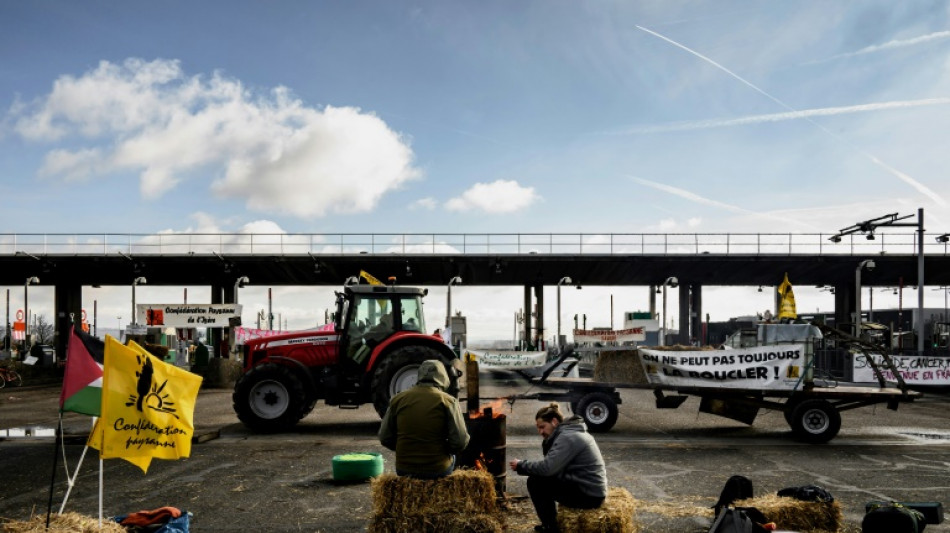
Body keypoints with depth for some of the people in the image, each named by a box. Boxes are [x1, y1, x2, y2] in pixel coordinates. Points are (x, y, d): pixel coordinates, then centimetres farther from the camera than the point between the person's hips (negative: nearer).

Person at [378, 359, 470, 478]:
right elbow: (460, 442, -11)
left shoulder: (398, 399, 0)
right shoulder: (448, 401, -9)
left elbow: (385, 438, 3)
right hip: (438, 470, -2)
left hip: (403, 470, 3)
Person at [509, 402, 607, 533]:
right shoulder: (568, 432, 13)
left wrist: (521, 465, -9)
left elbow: (547, 468, -23)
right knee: (542, 478, 15)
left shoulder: (567, 437, -17)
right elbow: (551, 465, 12)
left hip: (588, 495, -10)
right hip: (591, 488, 10)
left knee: (535, 482, -8)